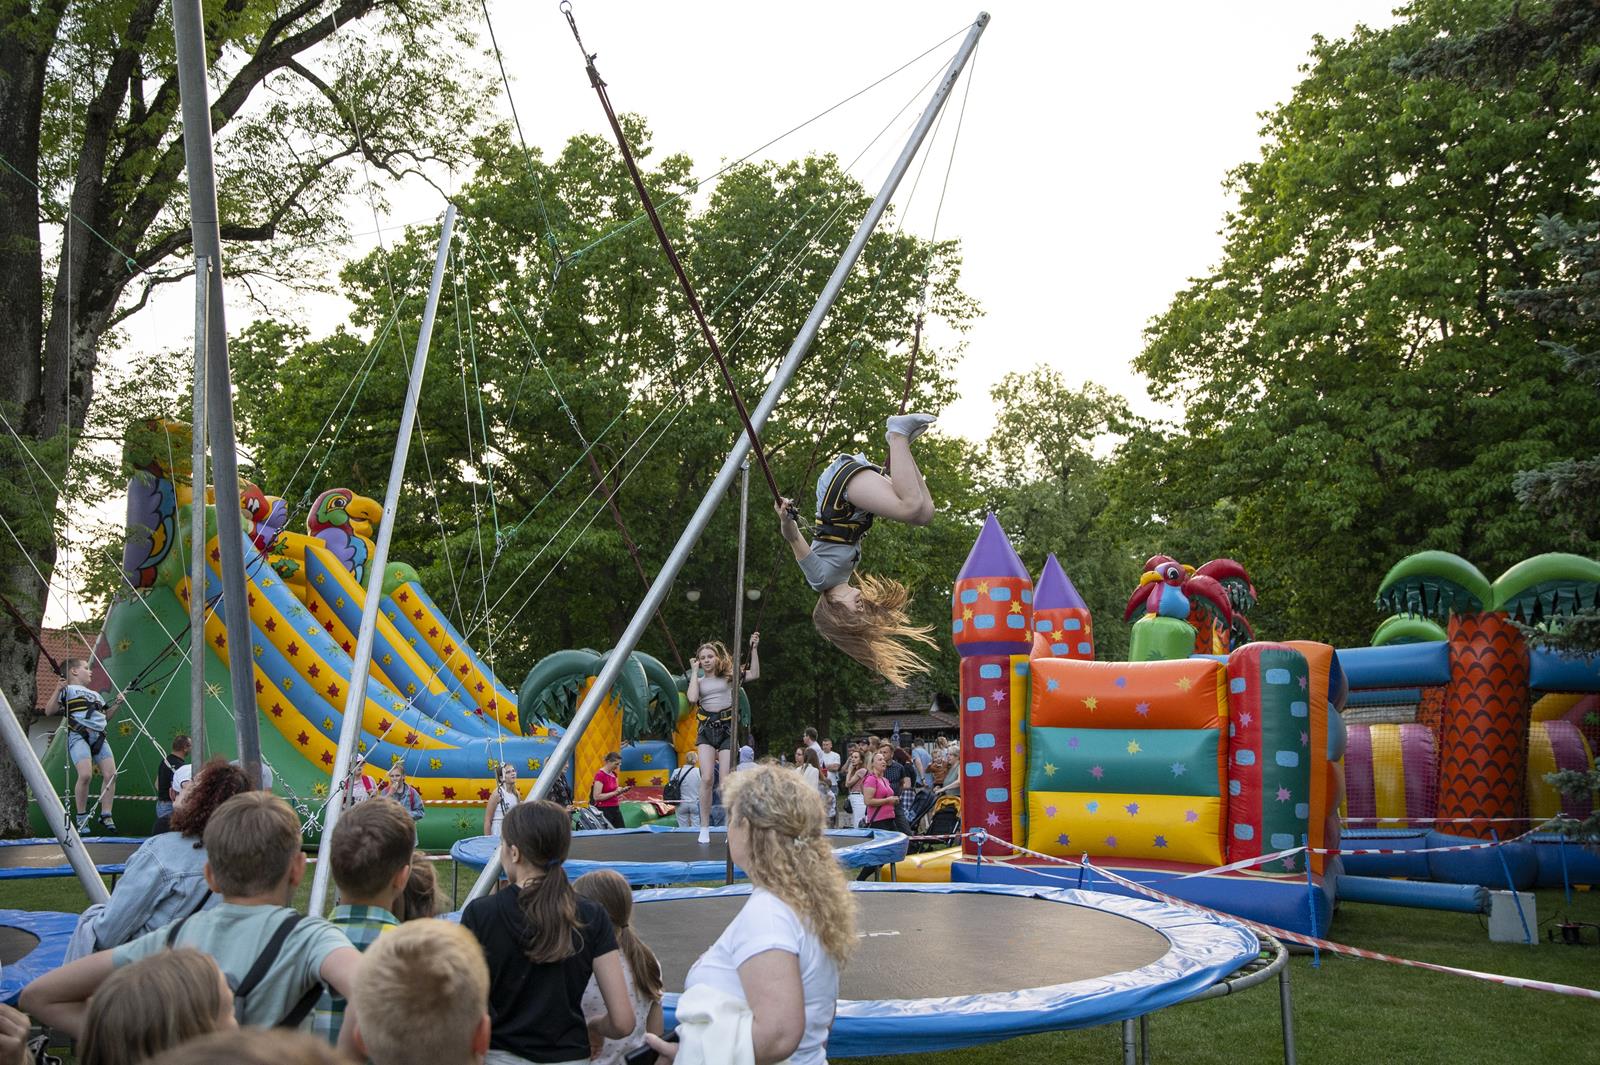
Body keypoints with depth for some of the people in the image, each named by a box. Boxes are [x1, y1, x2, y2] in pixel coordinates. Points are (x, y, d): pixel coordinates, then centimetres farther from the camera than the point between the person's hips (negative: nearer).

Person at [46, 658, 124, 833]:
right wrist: (58, 691, -17)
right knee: (85, 774, -22)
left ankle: (106, 816, 2)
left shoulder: (96, 694, 30)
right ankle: (82, 818, -7)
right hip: (79, 735, -7)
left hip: (99, 736, 7)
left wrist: (116, 704, 22)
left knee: (110, 774, -7)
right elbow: (49, 711, -4)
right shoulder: (68, 690, 8)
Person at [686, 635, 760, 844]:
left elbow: (755, 674, -2)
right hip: (706, 728, 1)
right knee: (707, 778, -13)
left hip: (727, 727, -1)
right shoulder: (699, 681, 11)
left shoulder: (728, 676, 9)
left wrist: (754, 648, -5)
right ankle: (704, 828, -3)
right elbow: (692, 698, -10)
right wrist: (695, 672, 0)